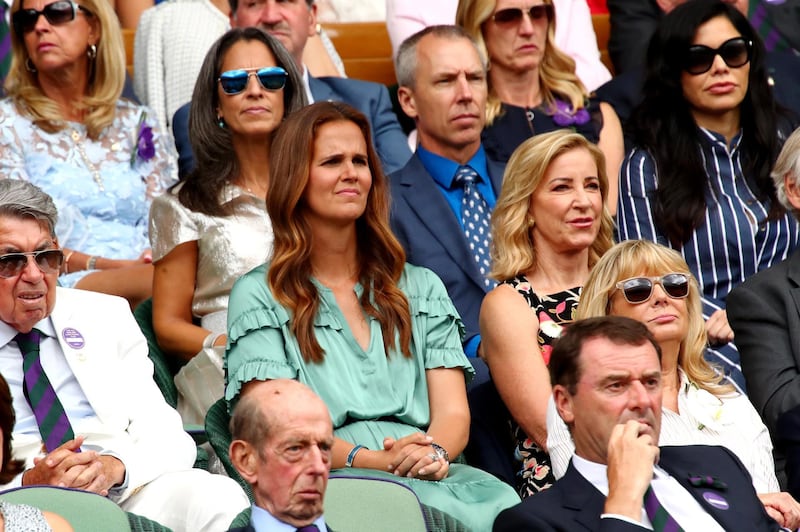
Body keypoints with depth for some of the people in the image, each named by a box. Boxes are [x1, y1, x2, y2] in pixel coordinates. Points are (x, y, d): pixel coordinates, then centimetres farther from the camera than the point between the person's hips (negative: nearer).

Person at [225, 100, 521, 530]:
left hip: (432, 475, 4)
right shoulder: (259, 295, 11)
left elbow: (453, 412, 13)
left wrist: (435, 453, -13)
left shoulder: (421, 289, 24)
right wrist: (370, 459, -19)